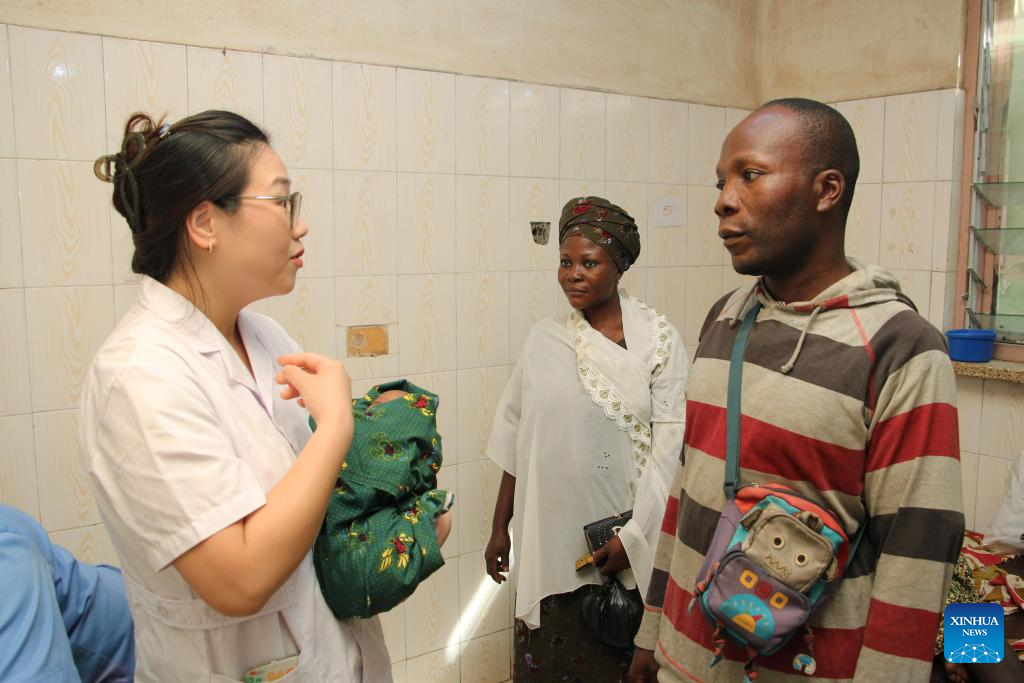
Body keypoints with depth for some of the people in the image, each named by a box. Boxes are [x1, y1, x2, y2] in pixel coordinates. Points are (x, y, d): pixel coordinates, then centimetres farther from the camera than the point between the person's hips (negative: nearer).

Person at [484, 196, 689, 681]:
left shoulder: (657, 340, -6)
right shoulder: (544, 339, 2)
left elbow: (669, 445, -9)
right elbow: (515, 444, 7)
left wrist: (634, 533, -13)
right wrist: (499, 528, 9)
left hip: (625, 541, -2)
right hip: (549, 536, 2)